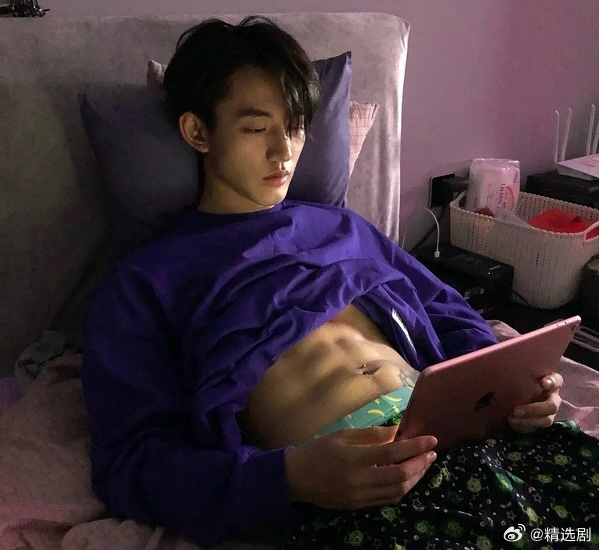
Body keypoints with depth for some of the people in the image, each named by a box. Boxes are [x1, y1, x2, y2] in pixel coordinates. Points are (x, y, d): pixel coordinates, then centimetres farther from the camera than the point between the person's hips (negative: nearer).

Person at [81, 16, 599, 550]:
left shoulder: (340, 226, 23)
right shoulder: (142, 282, 7)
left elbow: (446, 311, 24)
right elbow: (130, 461, -2)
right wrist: (291, 477, -19)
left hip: (450, 423, 6)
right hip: (341, 487, -5)